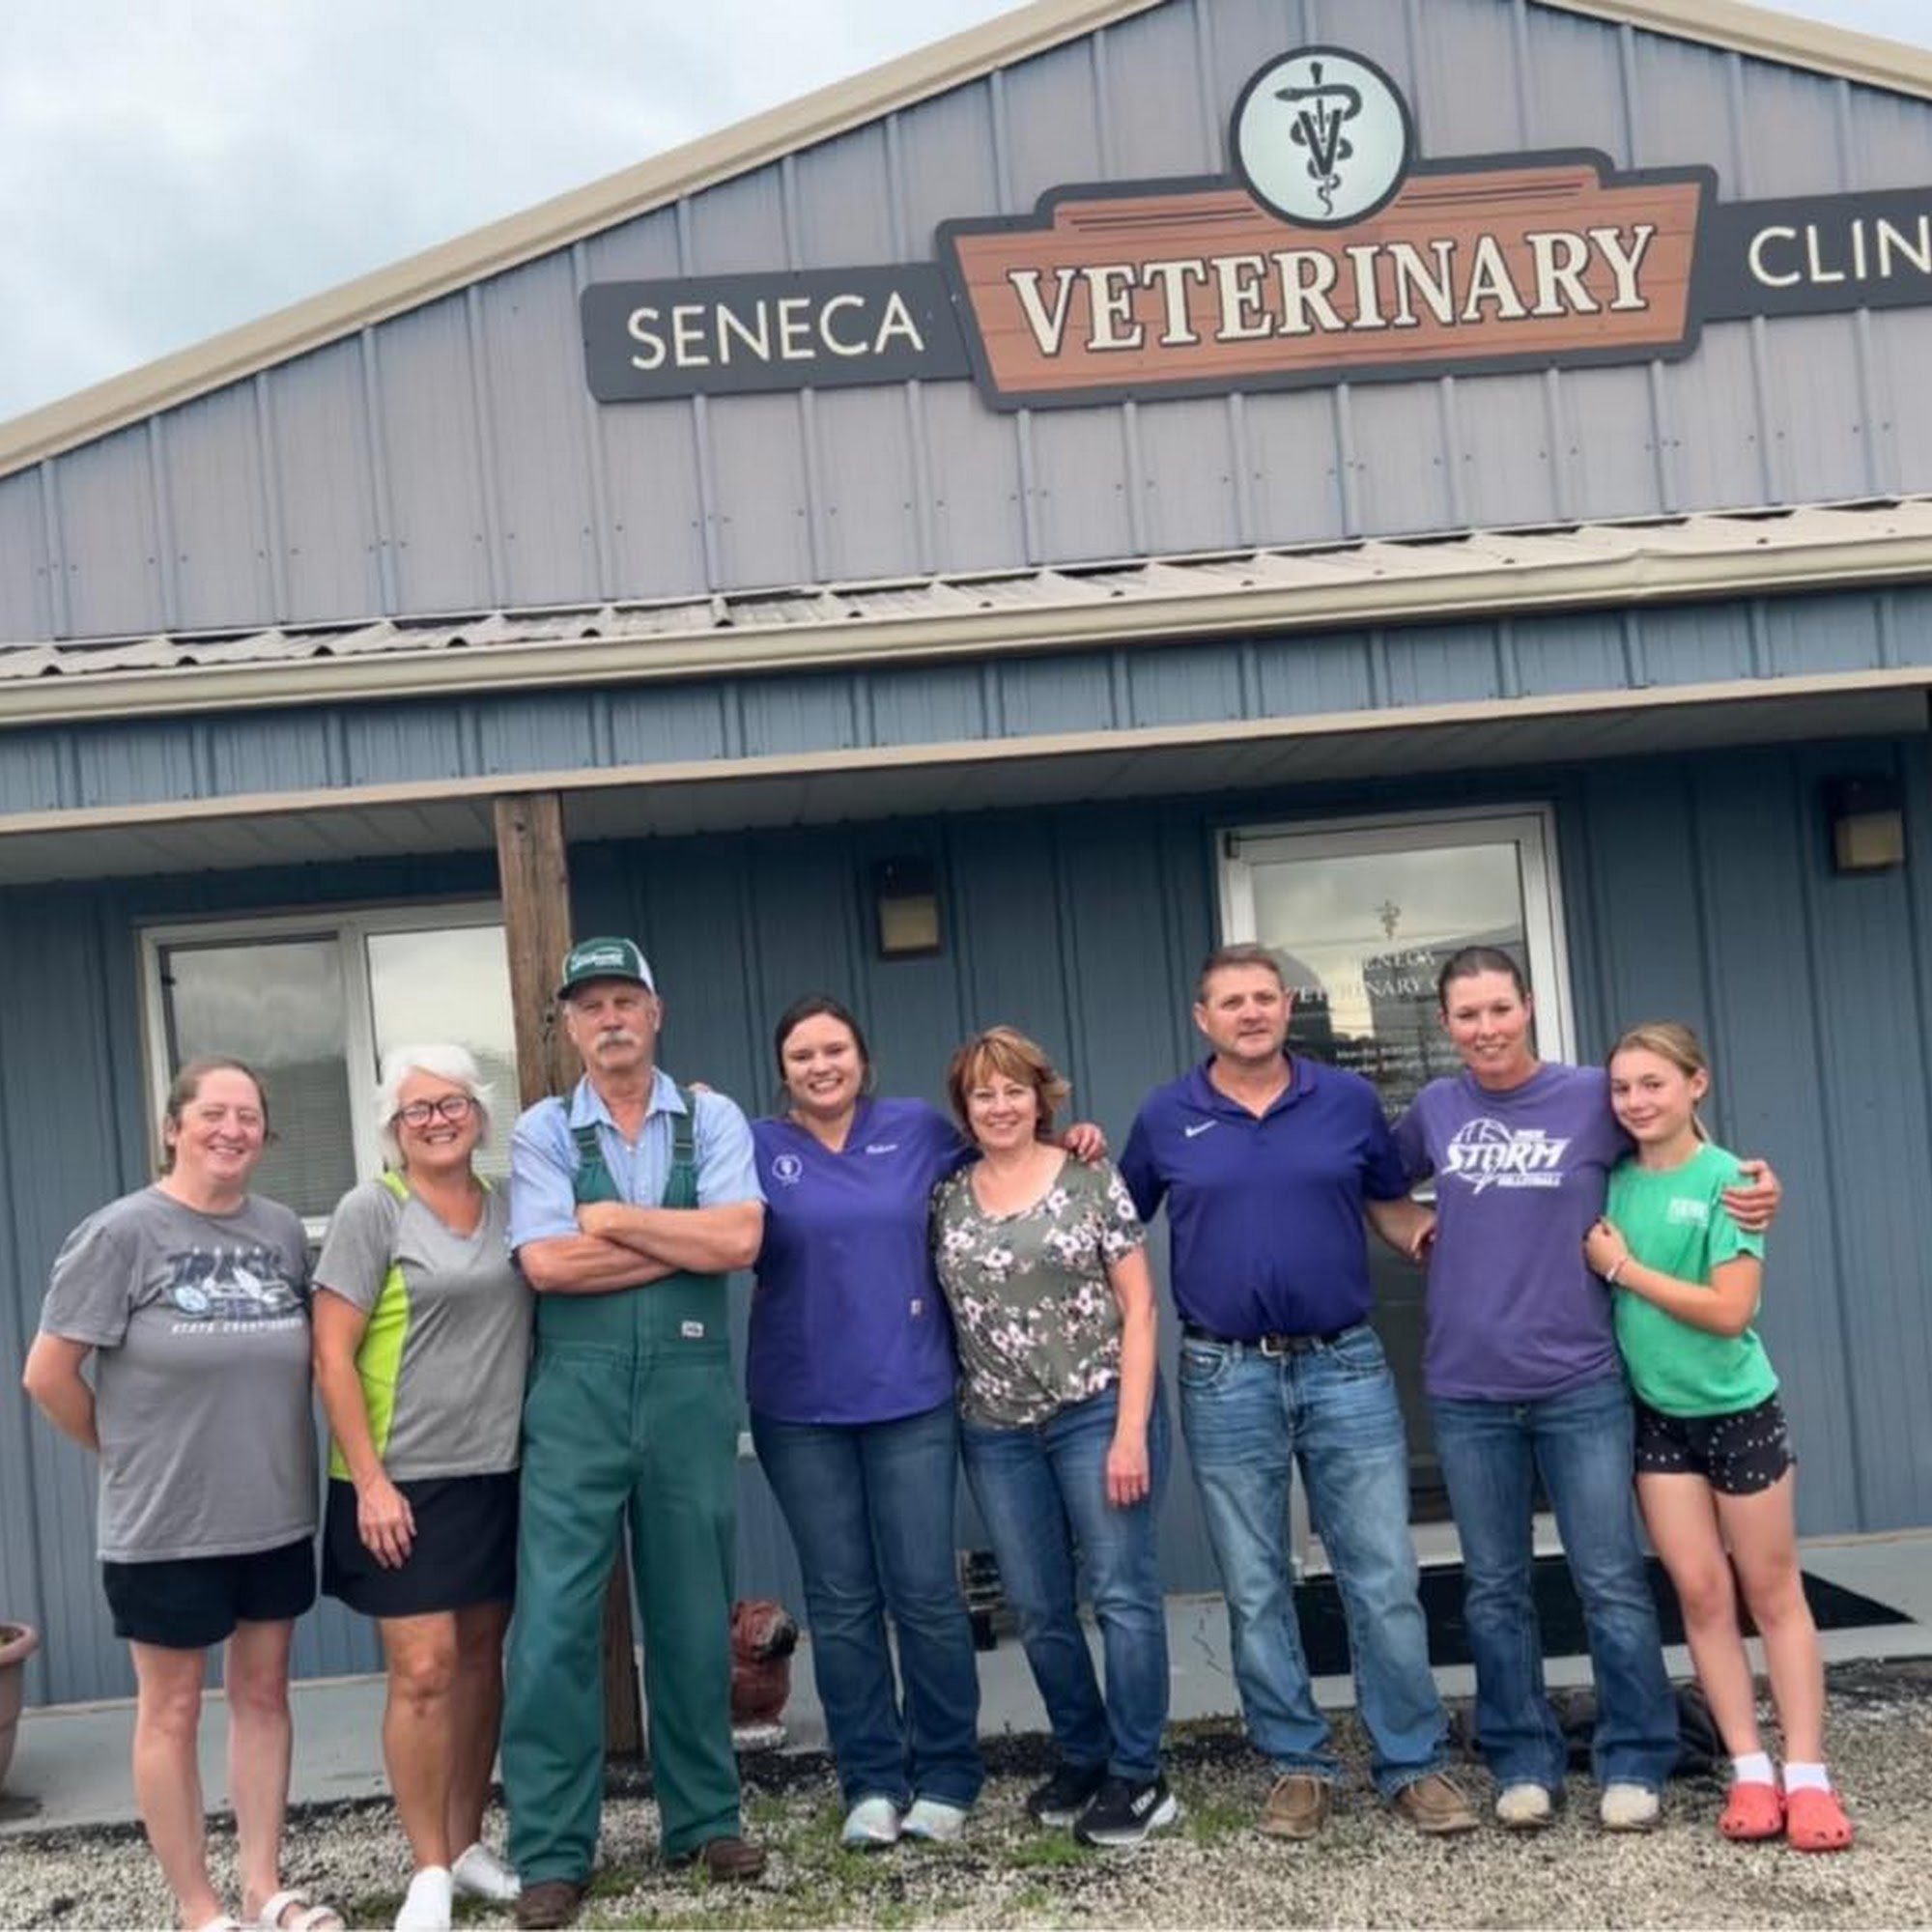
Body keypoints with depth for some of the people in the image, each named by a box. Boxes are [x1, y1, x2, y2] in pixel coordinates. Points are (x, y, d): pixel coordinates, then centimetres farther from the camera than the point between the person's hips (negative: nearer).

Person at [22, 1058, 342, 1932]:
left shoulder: (284, 1231, 3)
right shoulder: (121, 1233, -11)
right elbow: (48, 1373, -10)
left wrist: (267, 1446, 6)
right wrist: (130, 1453, -1)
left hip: (277, 1516, 5)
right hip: (165, 1525, -5)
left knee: (262, 1694, 13)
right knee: (171, 1711, 7)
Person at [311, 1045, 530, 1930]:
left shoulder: (509, 1207, 7)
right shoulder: (370, 1210, -7)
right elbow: (331, 1357, -10)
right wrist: (370, 1480, -14)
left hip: (498, 1474, 5)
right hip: (404, 1482, -5)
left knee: (480, 1659, 11)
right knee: (424, 1669, -5)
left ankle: (468, 1844, 23)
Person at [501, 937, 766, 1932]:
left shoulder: (712, 1119, 4)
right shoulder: (542, 1131, 3)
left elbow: (740, 1240, -10)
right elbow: (546, 1264, -11)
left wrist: (615, 1220, -9)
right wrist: (687, 1244, -8)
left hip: (691, 1389, 1)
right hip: (576, 1393, -1)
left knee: (693, 1615, 11)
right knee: (554, 1620, -2)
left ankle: (705, 1818, 26)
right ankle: (551, 1851, 8)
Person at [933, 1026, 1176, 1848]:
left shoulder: (1090, 1180, -2)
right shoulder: (946, 1198, 7)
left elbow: (1138, 1308, -5)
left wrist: (1131, 1430, -10)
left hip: (1097, 1415, -3)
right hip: (998, 1433, 4)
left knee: (1123, 1594, -2)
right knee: (1040, 1611, 10)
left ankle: (1137, 1777, 9)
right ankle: (1080, 1760, 27)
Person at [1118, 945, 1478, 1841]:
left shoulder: (1348, 1100, 3)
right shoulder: (1165, 1118, 2)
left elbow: (1393, 1209, 12)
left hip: (1346, 1367, 0)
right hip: (1226, 1380, 0)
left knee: (1384, 1579, 3)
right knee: (1256, 1591, 8)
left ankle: (1414, 1764, 15)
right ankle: (1297, 1765, 21)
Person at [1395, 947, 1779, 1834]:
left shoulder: (1592, 1096, -3)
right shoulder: (1435, 1108, 4)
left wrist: (1754, 1184, -8)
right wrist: (1421, 1233, 6)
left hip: (1581, 1384, -2)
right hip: (1466, 1392, 2)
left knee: (1612, 1582, 3)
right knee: (1494, 1589, 10)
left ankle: (1633, 1762, 16)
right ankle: (1523, 1762, 22)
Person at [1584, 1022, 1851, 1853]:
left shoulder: (1728, 1180, -14)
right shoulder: (1615, 1180, 0)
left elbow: (1729, 1311, -20)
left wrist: (1624, 1268, -17)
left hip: (1738, 1409, -4)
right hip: (1656, 1415, 4)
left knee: (1771, 1591, 6)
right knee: (1701, 1593, 4)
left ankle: (1808, 1775, 12)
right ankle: (1749, 1770, 12)